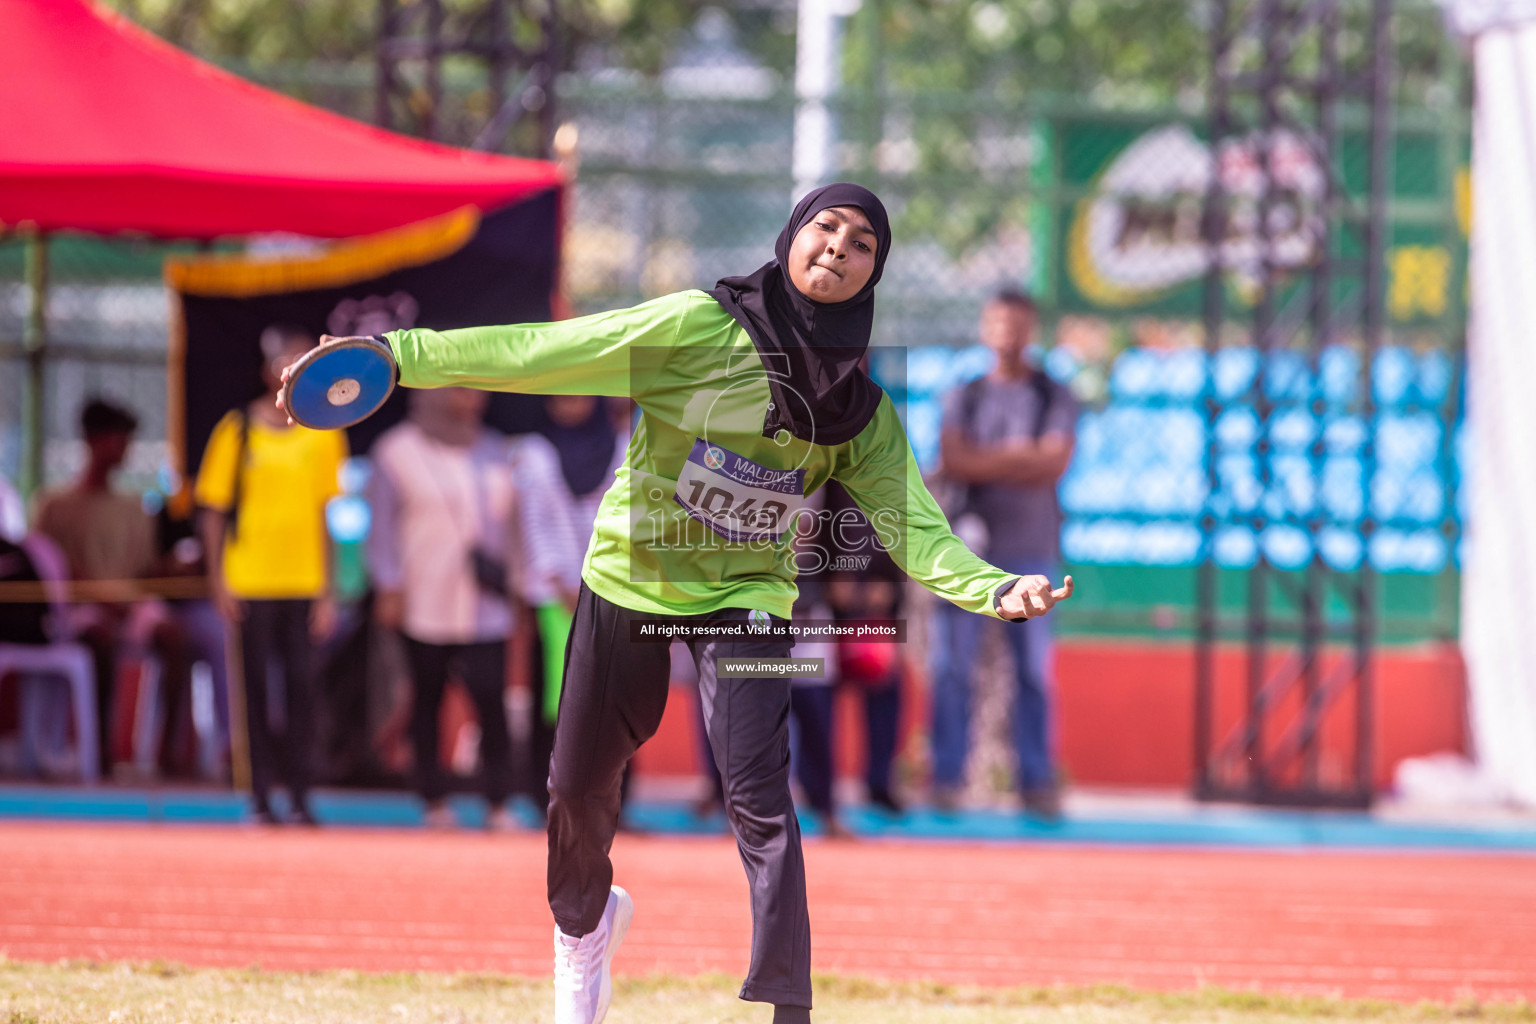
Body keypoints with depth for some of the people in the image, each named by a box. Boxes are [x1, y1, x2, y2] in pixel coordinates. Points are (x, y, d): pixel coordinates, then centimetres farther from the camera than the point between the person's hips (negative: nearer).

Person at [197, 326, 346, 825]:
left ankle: (300, 794, 6)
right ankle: (261, 796, 7)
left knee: (302, 685, -1)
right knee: (256, 689, 1)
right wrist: (218, 582, -5)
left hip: (303, 583, 2)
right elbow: (213, 511, 2)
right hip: (250, 581, -2)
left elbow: (322, 514, 12)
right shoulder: (238, 429, -1)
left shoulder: (322, 434, 7)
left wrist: (326, 591, 9)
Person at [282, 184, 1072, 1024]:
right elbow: (541, 354, -19)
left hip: (745, 598, 0)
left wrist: (995, 591, -28)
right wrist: (402, 355, -28)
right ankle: (583, 922, 45)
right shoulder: (701, 327, -14)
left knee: (759, 799, -18)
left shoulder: (860, 406, -3)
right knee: (578, 784, 12)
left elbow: (911, 525, -8)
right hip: (629, 578, 0)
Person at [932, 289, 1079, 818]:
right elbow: (952, 461, -5)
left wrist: (984, 462, -8)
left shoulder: (1054, 397, 8)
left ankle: (1037, 781, 2)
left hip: (1029, 550, -1)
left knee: (1034, 670, -1)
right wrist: (1019, 457, -7)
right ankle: (947, 776, 1)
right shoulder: (963, 397, 11)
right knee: (953, 664, -3)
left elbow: (1054, 463, -7)